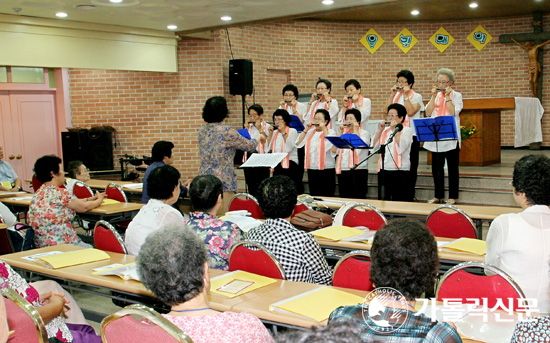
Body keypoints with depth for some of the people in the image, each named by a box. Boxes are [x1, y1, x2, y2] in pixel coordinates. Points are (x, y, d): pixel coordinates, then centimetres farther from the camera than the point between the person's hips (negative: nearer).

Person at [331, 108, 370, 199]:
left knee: (358, 198, -7)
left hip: (358, 172, -5)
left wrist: (355, 130, -8)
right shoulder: (344, 133, 18)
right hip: (342, 172, 6)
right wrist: (340, 133, 4)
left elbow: (358, 148, -18)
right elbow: (334, 150, 6)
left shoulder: (364, 133, 2)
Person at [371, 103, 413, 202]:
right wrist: (380, 130, 3)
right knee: (383, 199, 8)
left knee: (399, 201, -5)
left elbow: (401, 148, -16)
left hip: (400, 171, -5)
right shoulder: (385, 130, 18)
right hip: (383, 170, 6)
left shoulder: (407, 130, 1)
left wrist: (395, 130, -12)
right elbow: (373, 146, 8)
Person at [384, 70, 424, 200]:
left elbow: (410, 112, -16)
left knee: (410, 165, 0)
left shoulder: (416, 97, 1)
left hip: (411, 135, -4)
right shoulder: (396, 95, 14)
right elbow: (387, 110, 2)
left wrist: (406, 95, -13)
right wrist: (393, 94, -1)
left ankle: (410, 194, 7)